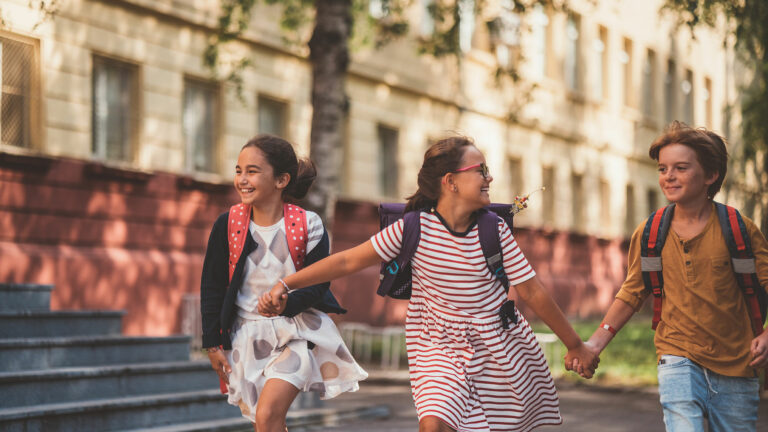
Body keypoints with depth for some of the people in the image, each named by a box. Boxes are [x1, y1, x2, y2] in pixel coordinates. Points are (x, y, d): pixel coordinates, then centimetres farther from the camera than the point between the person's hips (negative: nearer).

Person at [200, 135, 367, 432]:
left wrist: (285, 301, -26)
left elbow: (318, 285, -8)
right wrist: (213, 343, 2)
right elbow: (212, 287, 4)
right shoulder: (227, 225, -4)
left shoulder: (307, 225, -9)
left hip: (297, 332, -3)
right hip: (249, 334, 3)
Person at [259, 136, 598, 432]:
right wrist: (284, 285, -16)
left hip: (501, 348, 2)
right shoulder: (415, 228, -12)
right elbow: (349, 261, -10)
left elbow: (532, 292, -1)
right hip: (442, 347, -2)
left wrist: (574, 345, 4)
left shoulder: (494, 229, -7)